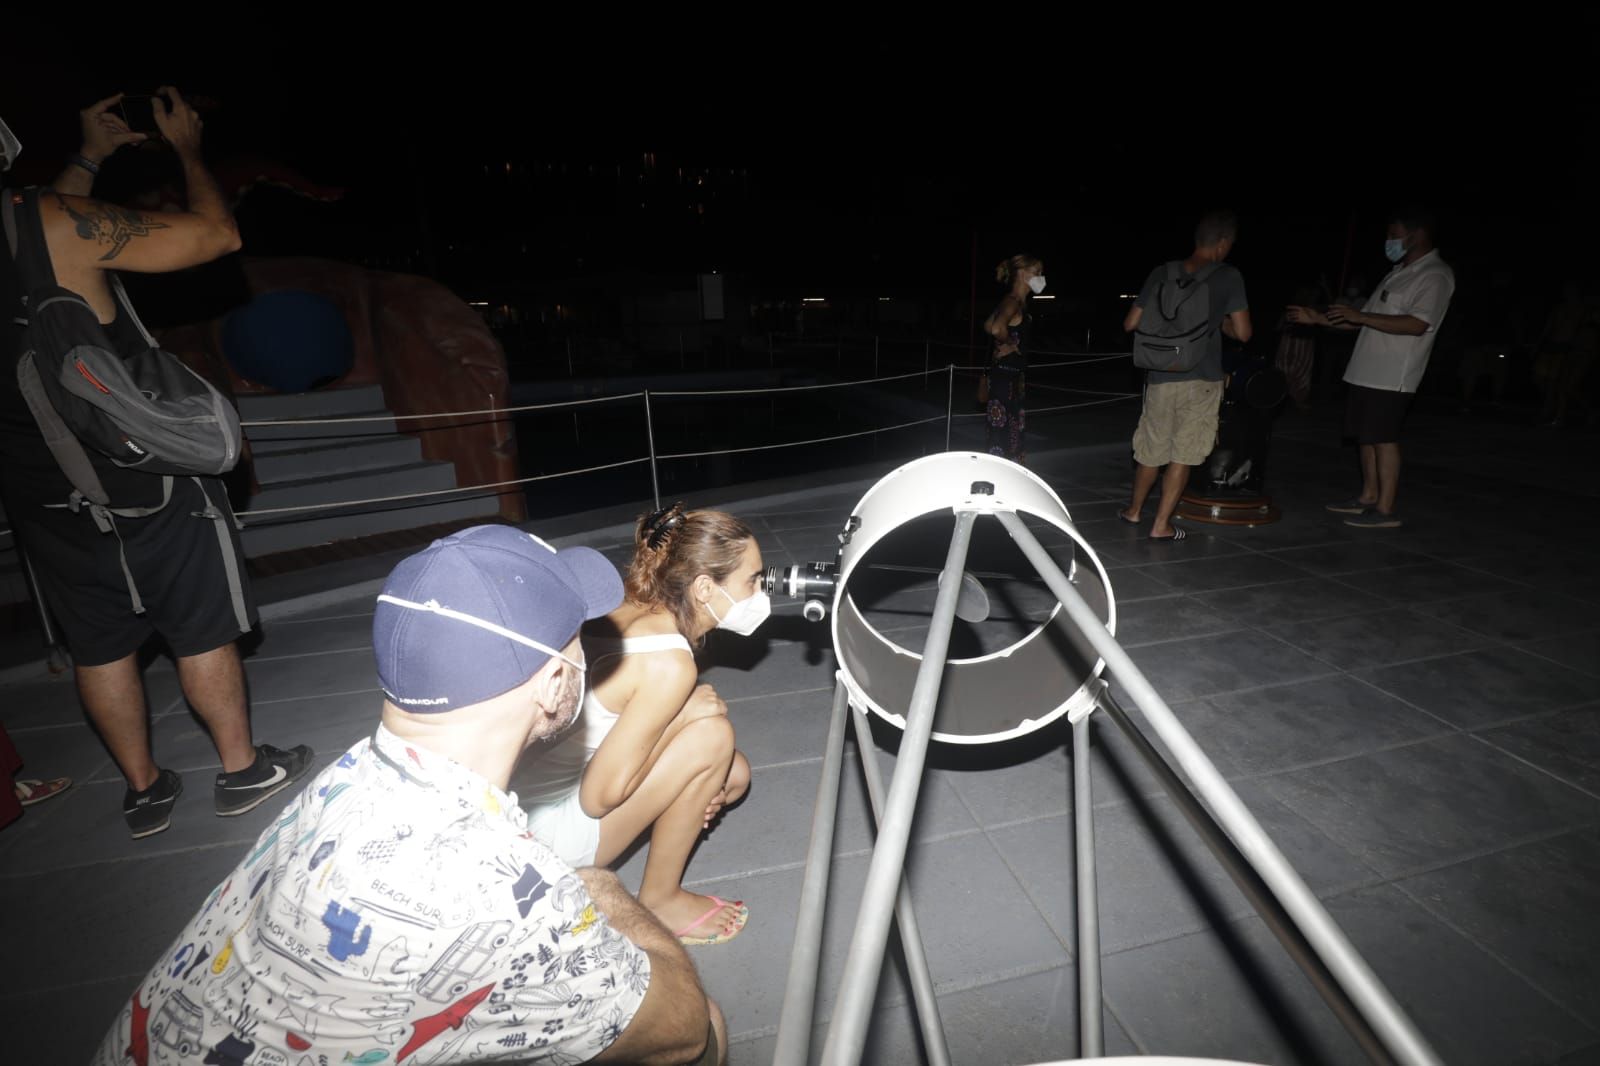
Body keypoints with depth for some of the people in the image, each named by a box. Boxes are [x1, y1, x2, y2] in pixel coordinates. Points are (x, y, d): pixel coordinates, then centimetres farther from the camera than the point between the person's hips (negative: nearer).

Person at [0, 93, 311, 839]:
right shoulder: (60, 224, -17)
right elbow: (218, 235, -10)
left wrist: (90, 157, 25)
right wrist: (186, 150, 7)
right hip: (139, 475, -6)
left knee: (99, 644, 16)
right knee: (203, 628, 9)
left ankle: (143, 789, 30)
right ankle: (243, 769, 24)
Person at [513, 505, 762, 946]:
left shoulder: (633, 612, -4)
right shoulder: (671, 664, -28)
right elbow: (600, 796, -24)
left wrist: (693, 790, 1)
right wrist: (691, 708, -15)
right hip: (543, 830, -8)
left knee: (734, 775, 6)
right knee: (712, 735, -19)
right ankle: (661, 900, 1)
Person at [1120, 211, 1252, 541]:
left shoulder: (1162, 274, 2)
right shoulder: (1228, 277, -5)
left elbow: (1130, 324, 3)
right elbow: (1243, 333, -5)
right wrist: (1218, 322, 14)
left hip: (1160, 377, 3)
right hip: (1202, 380, -3)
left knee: (1152, 448, 18)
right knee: (1184, 453, 4)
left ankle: (1133, 510, 33)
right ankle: (1161, 524, 5)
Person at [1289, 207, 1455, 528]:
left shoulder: (1435, 275, -8)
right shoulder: (1400, 272, 21)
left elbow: (1418, 323, -21)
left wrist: (1360, 316, -23)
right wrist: (1319, 319, 16)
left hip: (1391, 377, -9)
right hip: (1367, 371, 9)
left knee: (1383, 438, -7)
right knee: (1366, 437, 12)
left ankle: (1385, 508, -2)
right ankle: (1368, 496, 23)